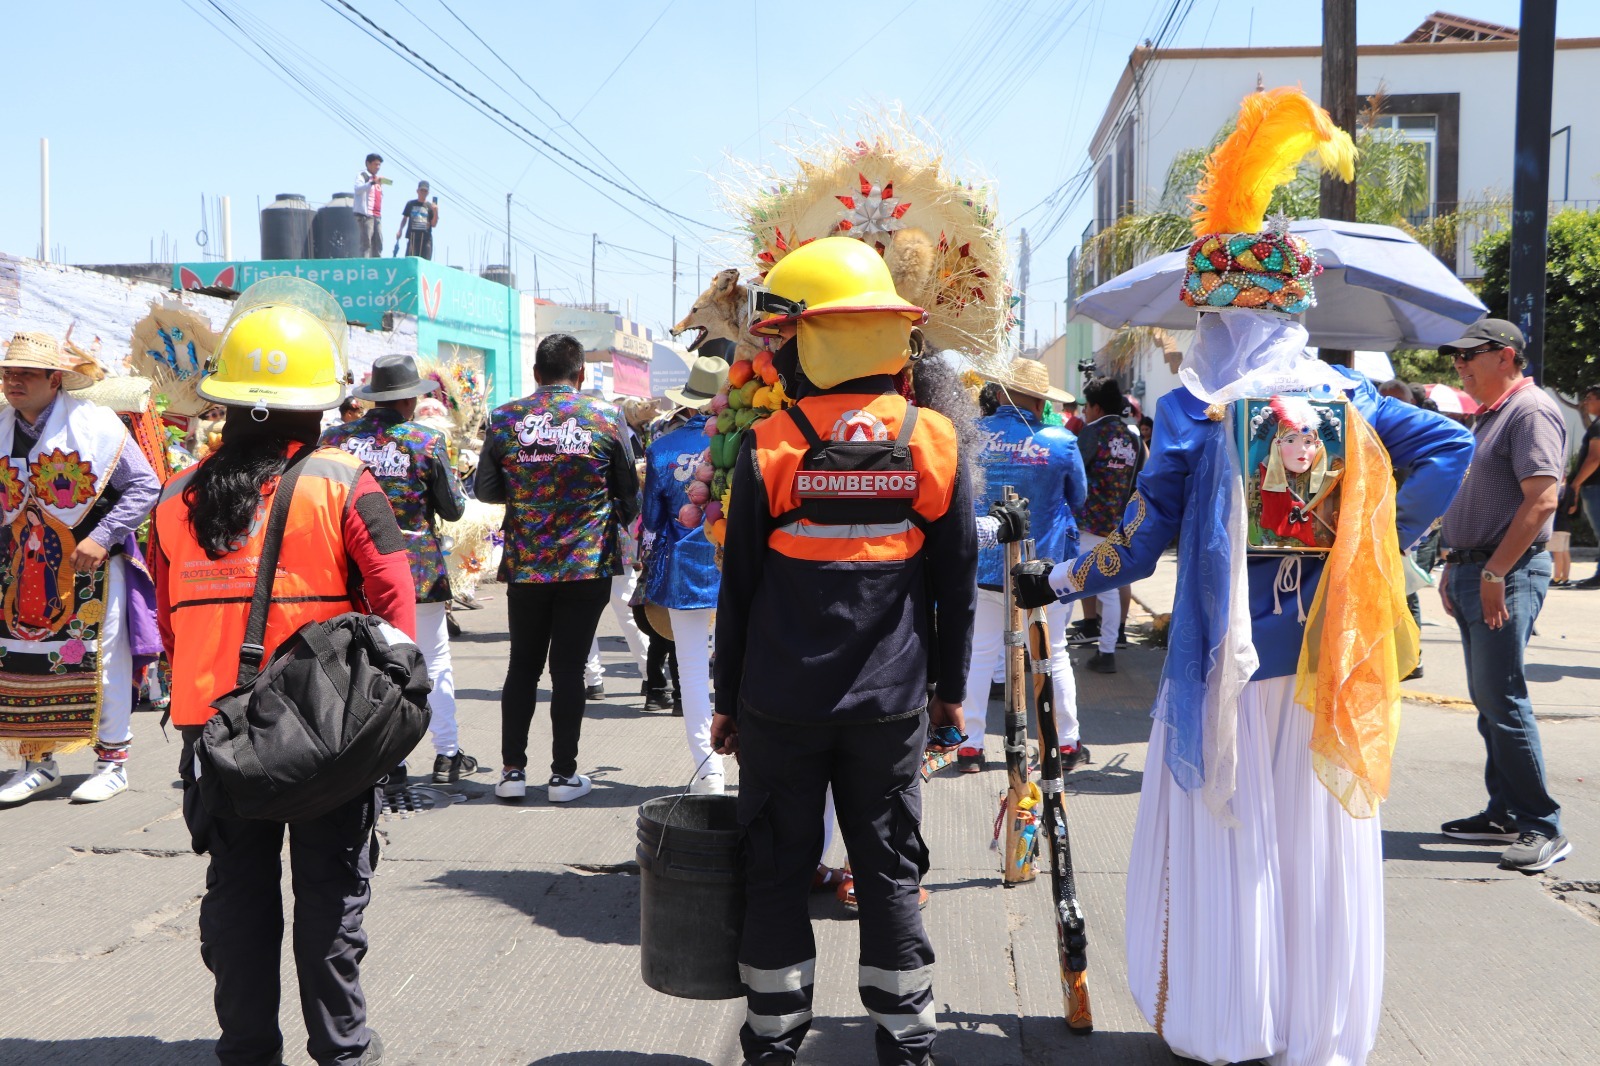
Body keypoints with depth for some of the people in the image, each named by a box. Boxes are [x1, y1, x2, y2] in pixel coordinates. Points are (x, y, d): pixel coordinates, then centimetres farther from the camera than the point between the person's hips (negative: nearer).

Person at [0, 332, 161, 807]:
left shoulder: (95, 425, -9)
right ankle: (38, 762, 20)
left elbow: (145, 486, -10)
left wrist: (101, 538, -17)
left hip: (91, 570, -5)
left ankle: (112, 761, 13)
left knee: (102, 662, 1)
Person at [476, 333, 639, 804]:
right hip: (588, 565, -1)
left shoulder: (504, 418, -1)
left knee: (523, 665, 13)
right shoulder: (606, 417, -4)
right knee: (568, 668, 4)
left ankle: (512, 769, 15)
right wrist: (620, 519, 25)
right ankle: (564, 774, 9)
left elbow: (486, 489, 7)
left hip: (525, 566, 1)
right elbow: (629, 491, 5)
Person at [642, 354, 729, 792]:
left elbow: (651, 520, 3)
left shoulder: (663, 448, -2)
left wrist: (652, 575, 15)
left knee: (694, 669, 6)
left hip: (684, 570, 0)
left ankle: (707, 769, 7)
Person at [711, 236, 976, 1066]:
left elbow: (739, 588, -3)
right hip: (890, 704, 2)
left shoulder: (769, 446, -8)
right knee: (890, 873, 12)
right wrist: (950, 686, 14)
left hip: (780, 704, -1)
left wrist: (727, 701, 7)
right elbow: (955, 582, 3)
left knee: (776, 873, 10)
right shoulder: (932, 440, -2)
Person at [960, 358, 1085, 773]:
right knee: (1054, 656, 11)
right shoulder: (1060, 442, -11)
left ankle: (970, 745, 12)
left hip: (983, 565, 1)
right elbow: (1077, 498, 5)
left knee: (979, 654, 10)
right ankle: (1067, 744, 20)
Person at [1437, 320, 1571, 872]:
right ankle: (1505, 814, 20)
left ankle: (1543, 828, -5)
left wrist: (1494, 573, -21)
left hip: (1508, 575, -10)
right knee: (1487, 699, 12)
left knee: (1502, 700, -11)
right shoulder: (1489, 416, 19)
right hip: (1474, 571, 10)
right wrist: (1454, 566, 18)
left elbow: (1541, 500, -20)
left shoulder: (1532, 411, -11)